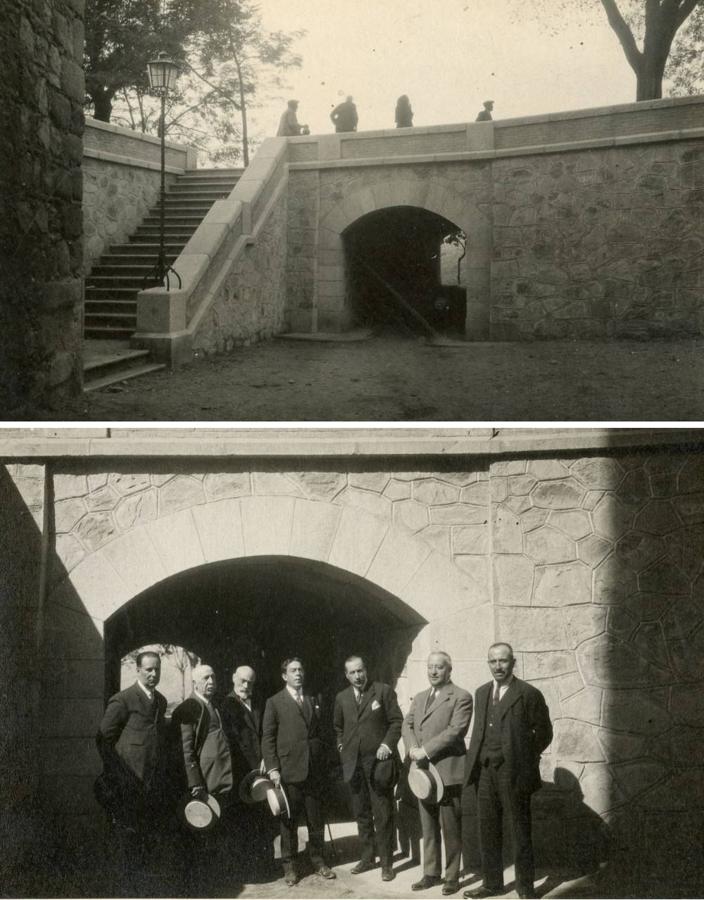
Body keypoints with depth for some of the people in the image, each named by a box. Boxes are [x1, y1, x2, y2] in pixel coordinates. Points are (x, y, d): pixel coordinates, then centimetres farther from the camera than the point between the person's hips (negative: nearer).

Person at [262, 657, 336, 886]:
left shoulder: (313, 701, 14)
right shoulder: (274, 702, 0)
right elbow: (267, 738, -3)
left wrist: (322, 763, 10)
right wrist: (272, 769, -11)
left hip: (314, 771, 4)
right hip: (288, 771, -4)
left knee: (316, 819, 9)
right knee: (289, 820, 4)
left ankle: (318, 860, 21)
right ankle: (289, 865, 14)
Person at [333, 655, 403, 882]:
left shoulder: (384, 691, -3)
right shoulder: (342, 698, 10)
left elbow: (397, 721, -2)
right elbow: (338, 726, 25)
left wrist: (387, 744, -12)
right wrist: (341, 744, 12)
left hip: (378, 761, -4)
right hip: (353, 762, 4)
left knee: (383, 813, -1)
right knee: (361, 813, 10)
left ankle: (386, 862, 7)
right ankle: (367, 857, 21)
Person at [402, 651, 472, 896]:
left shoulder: (461, 697, -6)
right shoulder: (419, 697, 17)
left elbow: (456, 730, -16)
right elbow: (407, 725, 12)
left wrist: (425, 750, -17)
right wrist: (412, 748, -9)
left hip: (447, 771, -6)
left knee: (451, 828, 1)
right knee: (428, 828, 12)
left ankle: (452, 876, 11)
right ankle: (431, 873, 21)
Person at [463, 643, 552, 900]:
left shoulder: (528, 694, -7)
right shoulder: (482, 692, 13)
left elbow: (543, 732, -3)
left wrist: (523, 758, 0)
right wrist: (473, 763, 9)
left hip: (513, 773, -6)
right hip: (484, 771, 6)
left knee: (520, 832, 4)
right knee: (488, 830, 11)